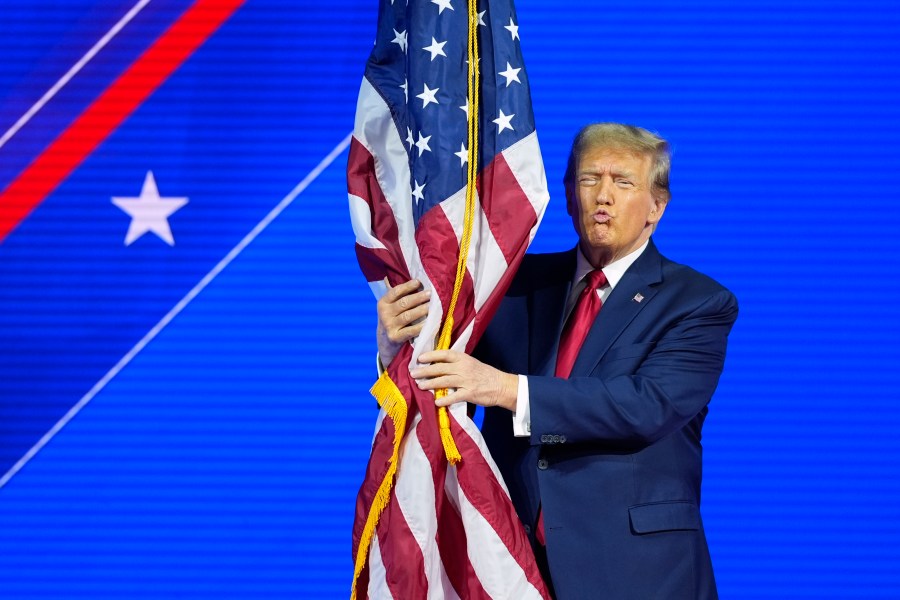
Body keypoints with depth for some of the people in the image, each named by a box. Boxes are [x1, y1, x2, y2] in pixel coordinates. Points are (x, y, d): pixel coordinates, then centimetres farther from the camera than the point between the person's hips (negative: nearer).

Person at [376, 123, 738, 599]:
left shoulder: (698, 302, -4)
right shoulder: (519, 281, 7)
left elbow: (649, 405, -20)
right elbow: (438, 378, 3)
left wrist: (509, 389, -29)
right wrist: (396, 345, -20)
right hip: (512, 557, 3)